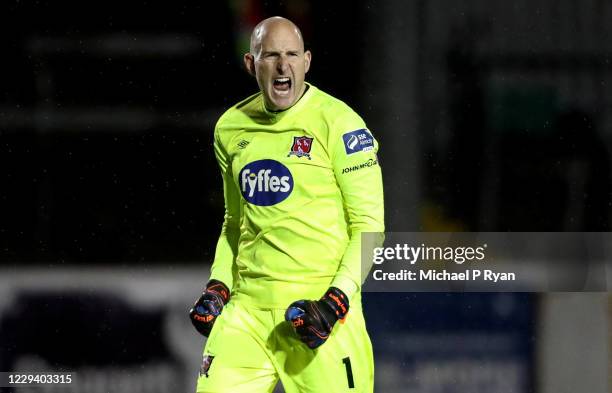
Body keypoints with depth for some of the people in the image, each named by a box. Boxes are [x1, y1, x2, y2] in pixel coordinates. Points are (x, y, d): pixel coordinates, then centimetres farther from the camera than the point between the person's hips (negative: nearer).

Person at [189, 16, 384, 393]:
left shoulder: (337, 123, -5)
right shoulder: (231, 128, 11)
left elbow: (369, 225, -4)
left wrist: (337, 300, -15)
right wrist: (218, 287, 11)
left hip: (319, 302, -4)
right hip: (247, 308, 4)